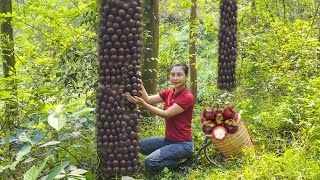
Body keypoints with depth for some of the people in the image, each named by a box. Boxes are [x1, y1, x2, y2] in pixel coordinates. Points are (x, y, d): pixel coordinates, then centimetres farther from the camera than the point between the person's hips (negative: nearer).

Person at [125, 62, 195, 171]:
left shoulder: (187, 97, -18)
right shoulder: (169, 93, 6)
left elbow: (166, 114, -25)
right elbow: (148, 99, -4)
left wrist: (143, 104, -33)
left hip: (182, 144, -8)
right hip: (168, 140, 8)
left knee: (150, 162, -21)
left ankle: (181, 159, 1)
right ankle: (175, 156, 9)